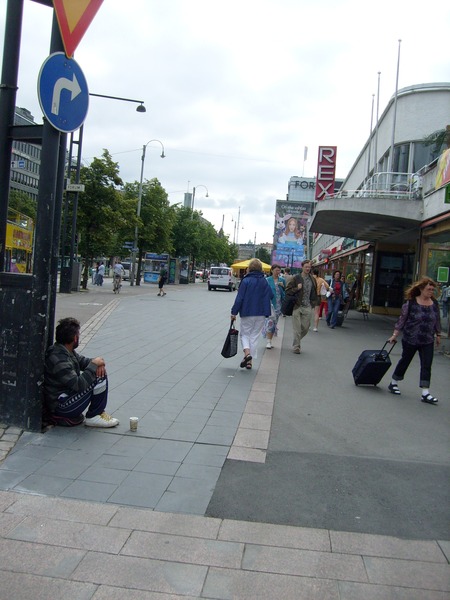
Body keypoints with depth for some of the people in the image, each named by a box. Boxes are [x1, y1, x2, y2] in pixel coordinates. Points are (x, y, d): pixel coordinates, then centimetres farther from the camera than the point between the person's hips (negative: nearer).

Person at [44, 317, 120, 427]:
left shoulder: (67, 352, 5)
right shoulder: (59, 360, -26)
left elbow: (84, 361, 15)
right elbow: (79, 385, -30)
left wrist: (99, 363, -8)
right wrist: (94, 364, -19)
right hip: (61, 407, -10)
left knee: (100, 372, 8)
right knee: (100, 377, -19)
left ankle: (98, 412, 7)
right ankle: (93, 417, -4)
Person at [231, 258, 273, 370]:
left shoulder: (246, 281, -10)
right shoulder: (264, 281, 2)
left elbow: (239, 298, -12)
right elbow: (271, 295, 4)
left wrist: (234, 312, -6)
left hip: (247, 313, -3)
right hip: (261, 313, 3)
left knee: (244, 334, 12)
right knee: (254, 336, 11)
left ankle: (247, 353, -14)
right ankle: (249, 361, 11)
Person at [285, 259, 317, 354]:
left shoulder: (312, 279, 11)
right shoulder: (296, 278, -3)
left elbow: (314, 292, 23)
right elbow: (287, 291, -3)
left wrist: (313, 303, 15)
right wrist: (297, 288, -17)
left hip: (307, 307, 4)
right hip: (297, 306, -4)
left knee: (305, 327, 6)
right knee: (297, 328, -1)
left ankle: (297, 342, 29)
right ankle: (296, 346, 9)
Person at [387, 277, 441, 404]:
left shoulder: (434, 303, 2)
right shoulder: (411, 303, -11)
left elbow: (437, 320, 13)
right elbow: (402, 319, -8)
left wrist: (438, 334, 16)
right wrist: (395, 335, -7)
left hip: (428, 342, 3)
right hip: (410, 340, -3)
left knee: (426, 366, -1)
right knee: (405, 361, 11)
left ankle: (425, 394, 2)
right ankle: (393, 384, 30)